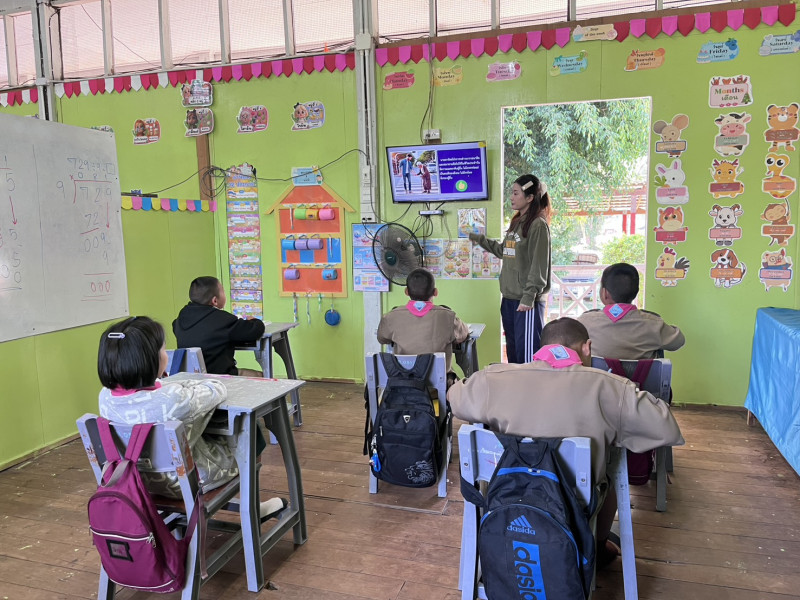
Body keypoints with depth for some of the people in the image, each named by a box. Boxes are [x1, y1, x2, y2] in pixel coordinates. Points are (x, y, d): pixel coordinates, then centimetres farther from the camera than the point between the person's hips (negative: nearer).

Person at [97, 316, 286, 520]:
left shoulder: (105, 396, -16)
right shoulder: (172, 400, -37)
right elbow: (217, 391, -18)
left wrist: (190, 385, 4)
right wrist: (208, 383, 3)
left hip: (145, 478, 7)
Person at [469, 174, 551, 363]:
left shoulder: (538, 225, -12)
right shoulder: (516, 222, 14)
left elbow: (539, 266, -16)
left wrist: (529, 297, -20)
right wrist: (480, 239, 23)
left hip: (527, 301, -9)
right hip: (509, 298, 9)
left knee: (527, 354, -5)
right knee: (512, 352, 17)